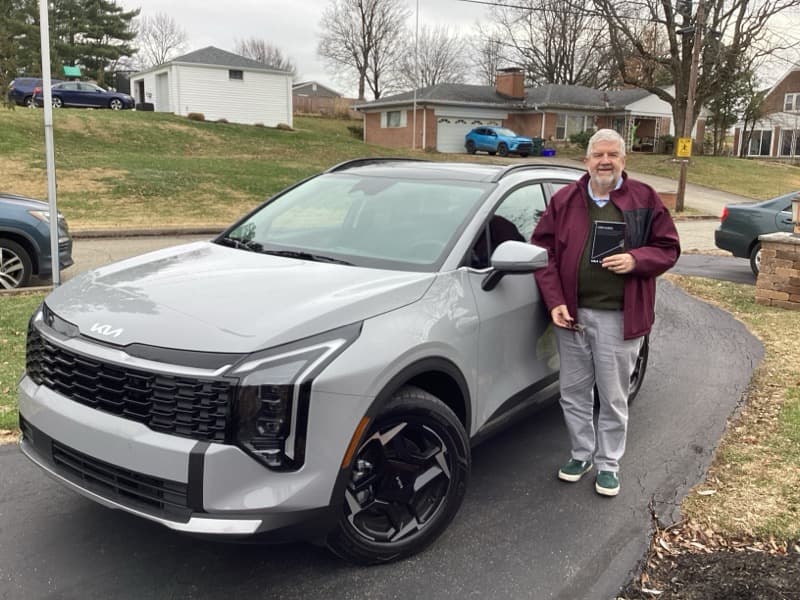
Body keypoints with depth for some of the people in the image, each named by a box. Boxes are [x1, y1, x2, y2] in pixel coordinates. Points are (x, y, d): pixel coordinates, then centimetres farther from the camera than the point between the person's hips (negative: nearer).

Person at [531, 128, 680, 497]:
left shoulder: (644, 199, 2)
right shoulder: (564, 200, 5)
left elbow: (668, 248, 5)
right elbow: (542, 250, 3)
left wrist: (636, 259, -16)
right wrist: (554, 301, -7)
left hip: (619, 317, -2)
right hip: (572, 313, 2)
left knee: (613, 397, 7)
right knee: (573, 392, 13)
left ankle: (608, 464, 24)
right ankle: (581, 455, 32)